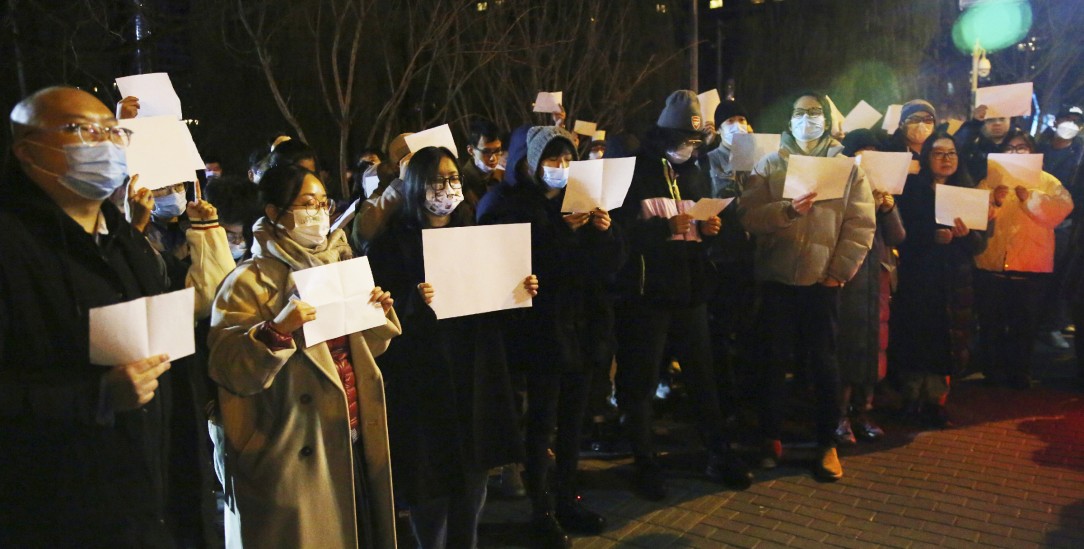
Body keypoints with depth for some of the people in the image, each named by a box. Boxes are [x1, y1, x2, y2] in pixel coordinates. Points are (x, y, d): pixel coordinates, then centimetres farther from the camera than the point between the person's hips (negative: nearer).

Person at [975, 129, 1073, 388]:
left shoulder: (1046, 181, 11)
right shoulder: (990, 179, 11)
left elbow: (1062, 208, -7)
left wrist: (1028, 196, -17)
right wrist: (993, 201, -20)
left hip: (1032, 267, 0)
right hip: (992, 264, 0)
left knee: (1025, 325, 6)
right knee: (991, 323, 3)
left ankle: (1020, 374, 19)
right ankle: (993, 373, 16)